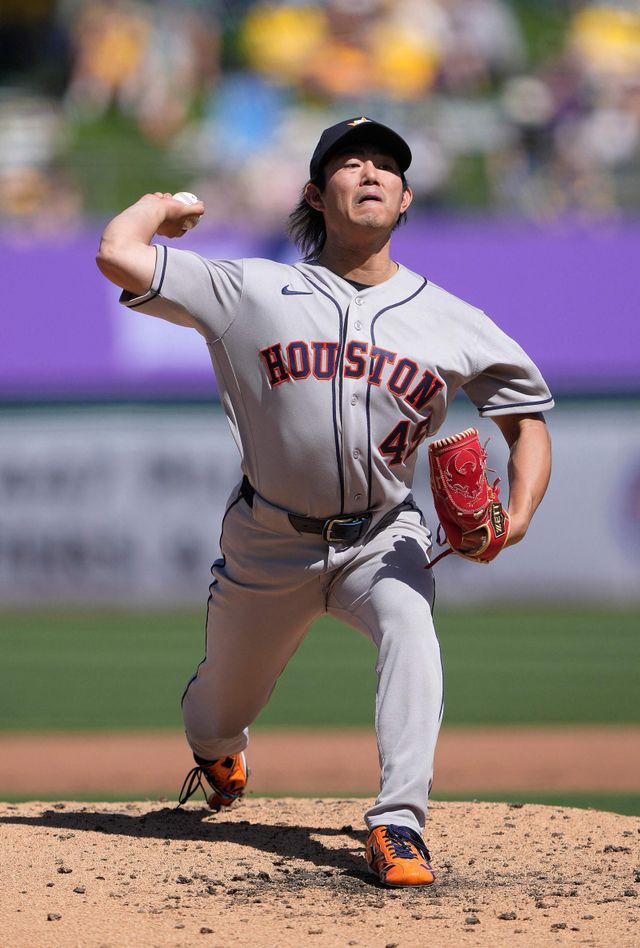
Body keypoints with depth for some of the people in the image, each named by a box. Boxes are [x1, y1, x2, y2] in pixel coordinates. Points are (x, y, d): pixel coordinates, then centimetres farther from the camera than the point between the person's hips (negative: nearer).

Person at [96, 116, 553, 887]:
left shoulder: (451, 323, -2)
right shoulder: (254, 293, -6)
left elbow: (526, 415, 5)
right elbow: (118, 253, -14)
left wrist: (516, 519, -13)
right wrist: (169, 205, 6)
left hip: (383, 537, 0)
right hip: (270, 541, 0)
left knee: (410, 628, -34)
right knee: (222, 712, 16)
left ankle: (398, 827, -39)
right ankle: (215, 749, 56)